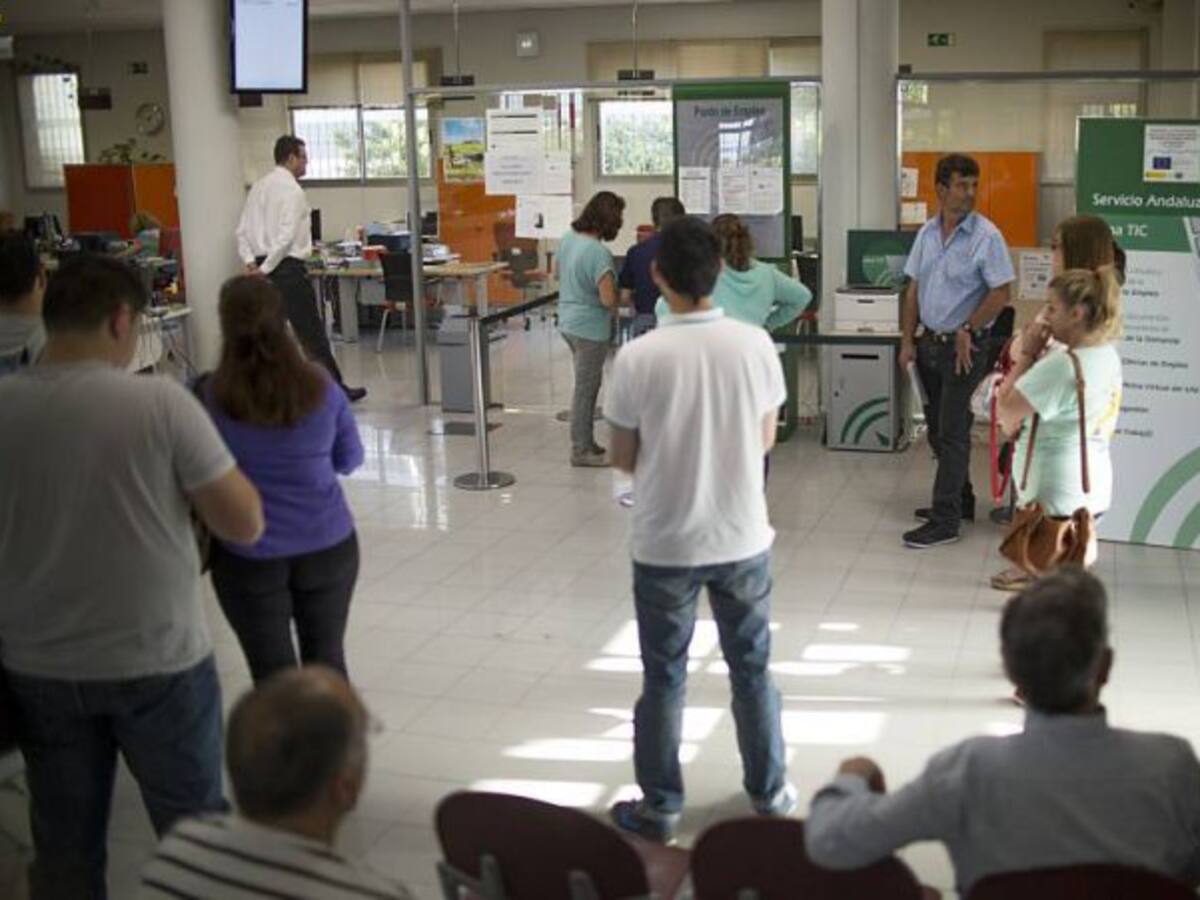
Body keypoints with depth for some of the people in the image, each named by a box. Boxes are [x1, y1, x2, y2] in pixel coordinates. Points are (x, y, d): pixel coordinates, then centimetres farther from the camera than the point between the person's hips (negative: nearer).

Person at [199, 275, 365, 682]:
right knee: (326, 657, 19)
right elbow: (349, 459, 5)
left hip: (249, 556, -2)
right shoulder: (321, 387, -9)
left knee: (273, 671, 11)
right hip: (328, 544, 2)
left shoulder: (208, 398, -15)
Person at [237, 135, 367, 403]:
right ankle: (336, 389, 6)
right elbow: (286, 236, -19)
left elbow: (243, 231, 11)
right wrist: (266, 268, -14)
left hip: (264, 266, 8)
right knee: (311, 333, -1)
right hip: (288, 268, -8)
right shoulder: (292, 190, -11)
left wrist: (251, 263, 3)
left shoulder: (258, 187, 13)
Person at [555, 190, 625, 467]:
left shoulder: (567, 238, 1)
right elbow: (608, 299, -26)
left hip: (568, 322, 9)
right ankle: (581, 451, 15)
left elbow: (558, 270, 19)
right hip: (589, 328, -9)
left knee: (586, 384, 20)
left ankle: (585, 442, 30)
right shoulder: (598, 252, -25)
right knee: (586, 389, 4)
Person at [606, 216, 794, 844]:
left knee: (663, 678, 12)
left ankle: (660, 808, 22)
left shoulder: (638, 358, -16)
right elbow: (765, 440, 3)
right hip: (743, 539, 2)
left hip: (665, 545, -2)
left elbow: (623, 460, -6)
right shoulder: (755, 344, -9)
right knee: (751, 668, 18)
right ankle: (770, 792, 32)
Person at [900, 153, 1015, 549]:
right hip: (931, 341, 7)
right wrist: (907, 341, 6)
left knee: (952, 432, -5)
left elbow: (1000, 294, -13)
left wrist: (967, 331, -14)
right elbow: (914, 290, 11)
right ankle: (959, 499, 32)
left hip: (965, 347, -7)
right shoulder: (927, 233, 7)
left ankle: (945, 521, -1)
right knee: (937, 428, 15)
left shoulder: (986, 236, -12)